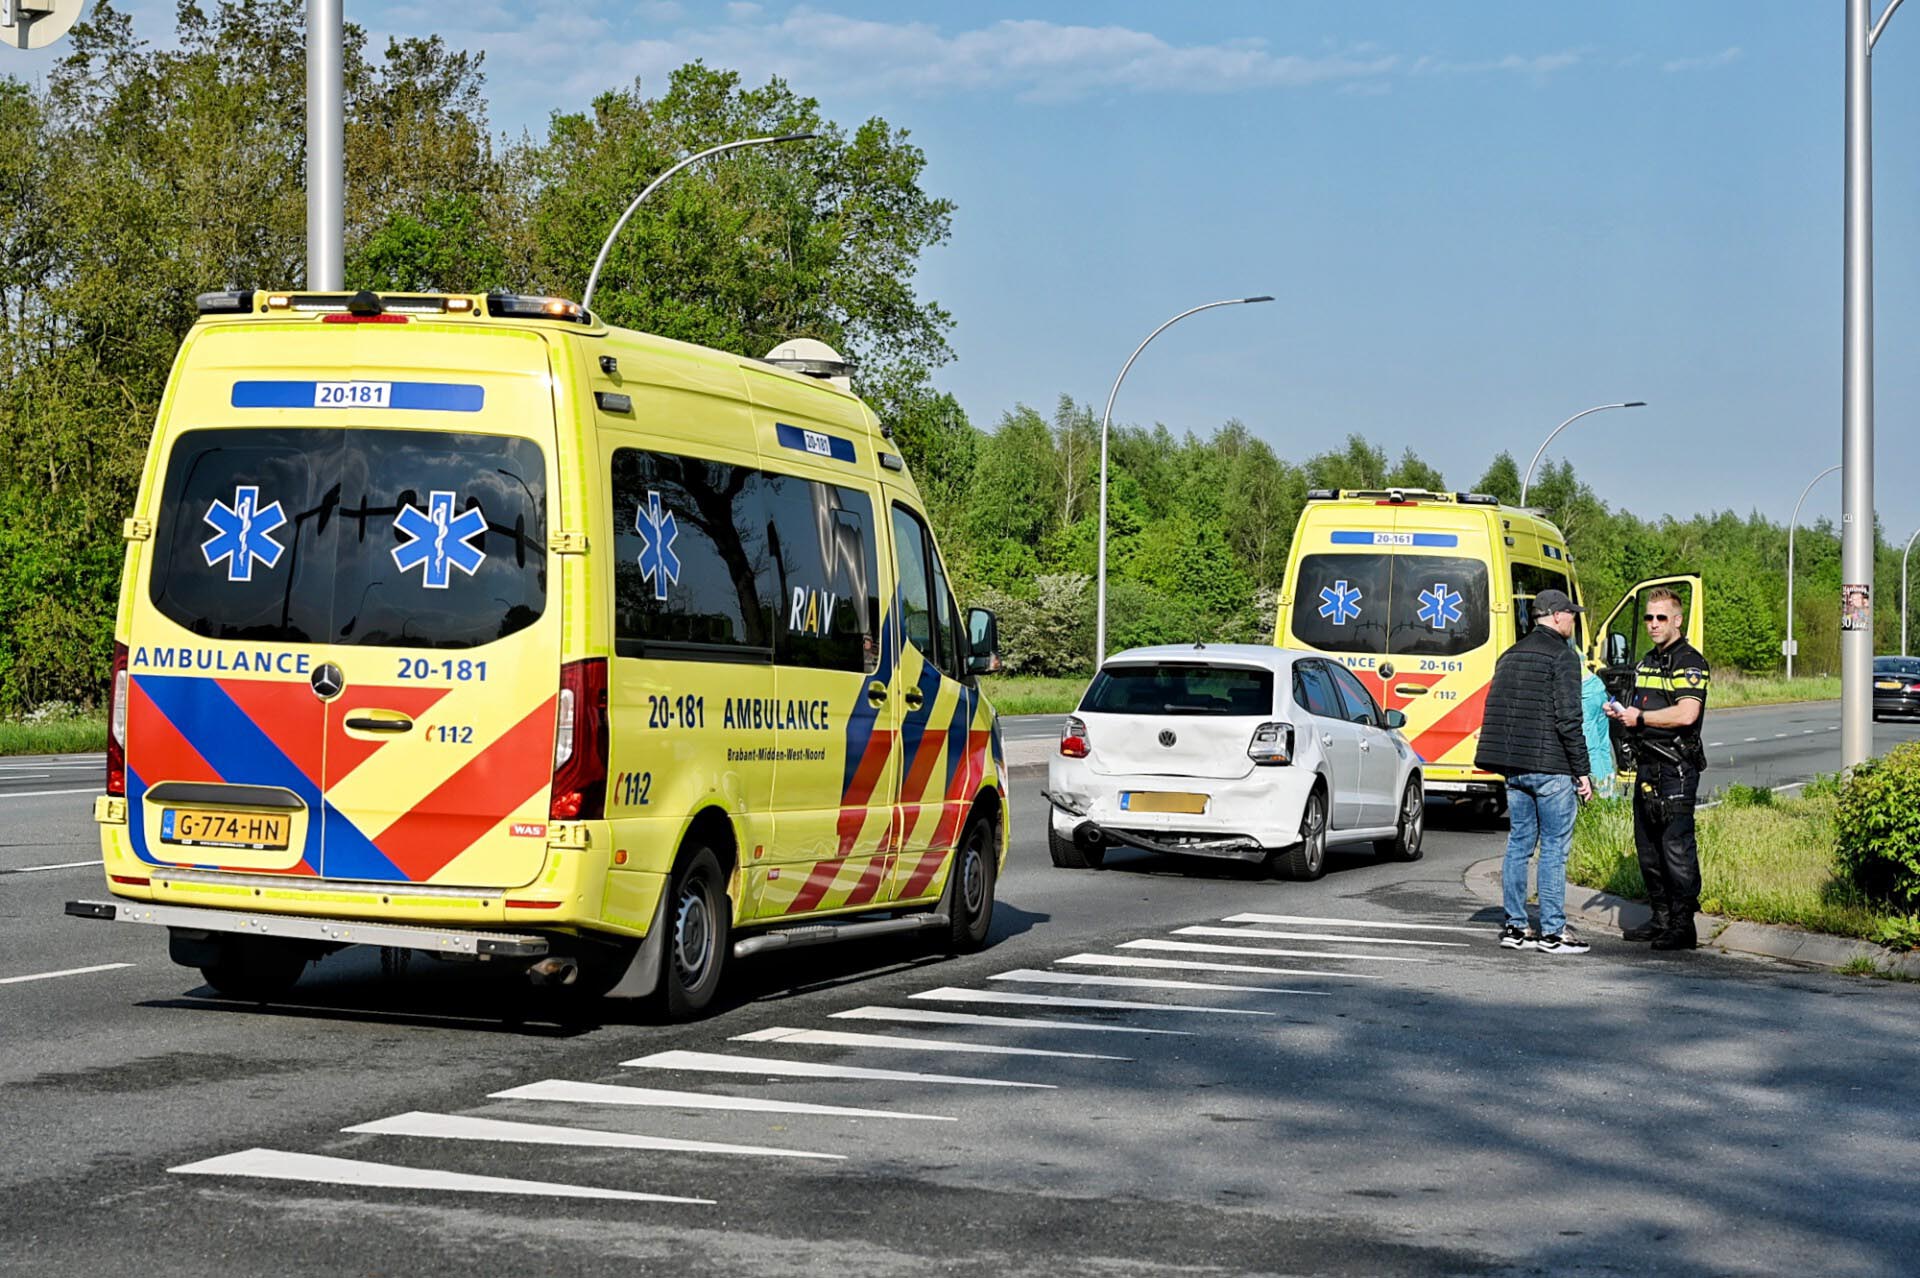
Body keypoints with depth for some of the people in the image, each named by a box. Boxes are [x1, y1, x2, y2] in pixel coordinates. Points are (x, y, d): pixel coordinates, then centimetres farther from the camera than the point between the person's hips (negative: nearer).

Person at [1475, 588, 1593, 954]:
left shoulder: (1510, 655, 15)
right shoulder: (1561, 656, -9)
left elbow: (1496, 713, 16)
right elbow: (1568, 719, -15)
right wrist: (1582, 771, -10)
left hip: (1513, 768, 8)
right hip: (1551, 768, -8)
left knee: (1519, 844, 11)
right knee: (1554, 848, -3)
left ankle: (1515, 927, 12)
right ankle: (1552, 931, -2)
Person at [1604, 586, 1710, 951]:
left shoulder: (1689, 662, -11)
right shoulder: (1648, 662, 18)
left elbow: (1686, 714, -24)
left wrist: (1640, 717, -15)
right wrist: (1621, 711, 9)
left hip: (1676, 769, -10)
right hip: (1647, 767, 10)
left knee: (1676, 847, -9)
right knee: (1648, 846, 13)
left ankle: (1683, 927, -6)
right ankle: (1661, 918, 22)